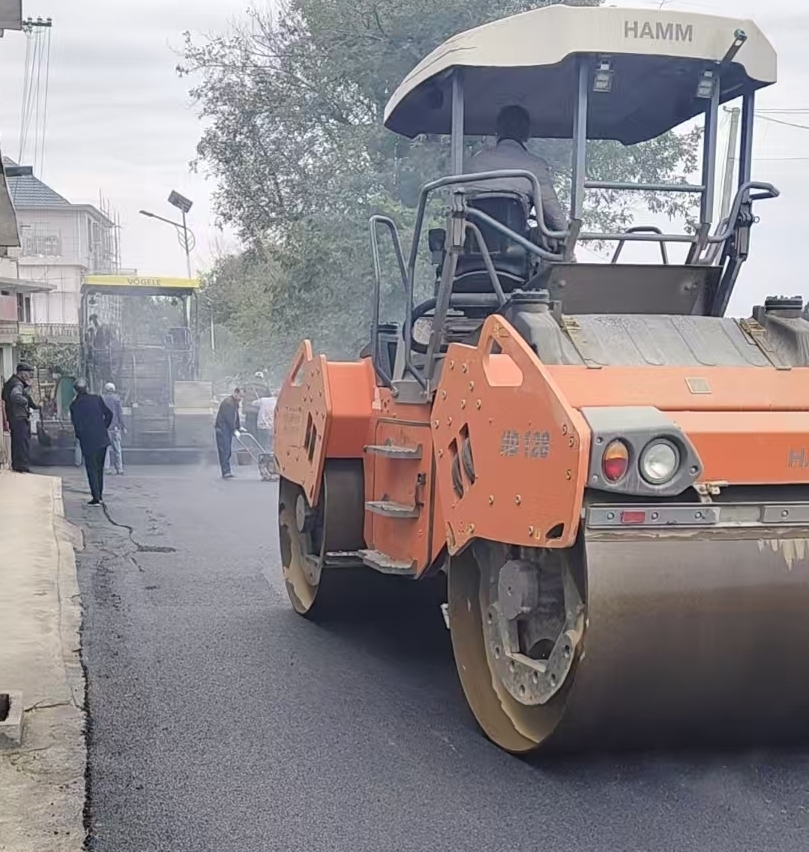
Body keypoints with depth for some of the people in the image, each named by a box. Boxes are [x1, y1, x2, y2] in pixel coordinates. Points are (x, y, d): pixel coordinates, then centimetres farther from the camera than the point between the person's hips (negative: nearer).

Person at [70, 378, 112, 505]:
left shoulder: (74, 405, -6)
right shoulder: (96, 398, 2)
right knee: (99, 468, 16)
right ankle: (100, 495, 21)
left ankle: (96, 498, -1)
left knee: (92, 469, 3)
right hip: (102, 439, 3)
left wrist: (80, 436, 12)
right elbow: (108, 414, 2)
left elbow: (76, 425, -6)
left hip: (88, 442, -3)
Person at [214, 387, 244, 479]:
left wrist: (239, 428, 10)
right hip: (222, 429, -10)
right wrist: (235, 430, -20)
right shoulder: (228, 402, -18)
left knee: (228, 451, 10)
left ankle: (226, 472, 13)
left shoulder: (235, 403, 14)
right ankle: (226, 472, -13)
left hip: (229, 429, 10)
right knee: (224, 451, -11)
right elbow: (229, 418, -22)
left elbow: (236, 417, 19)